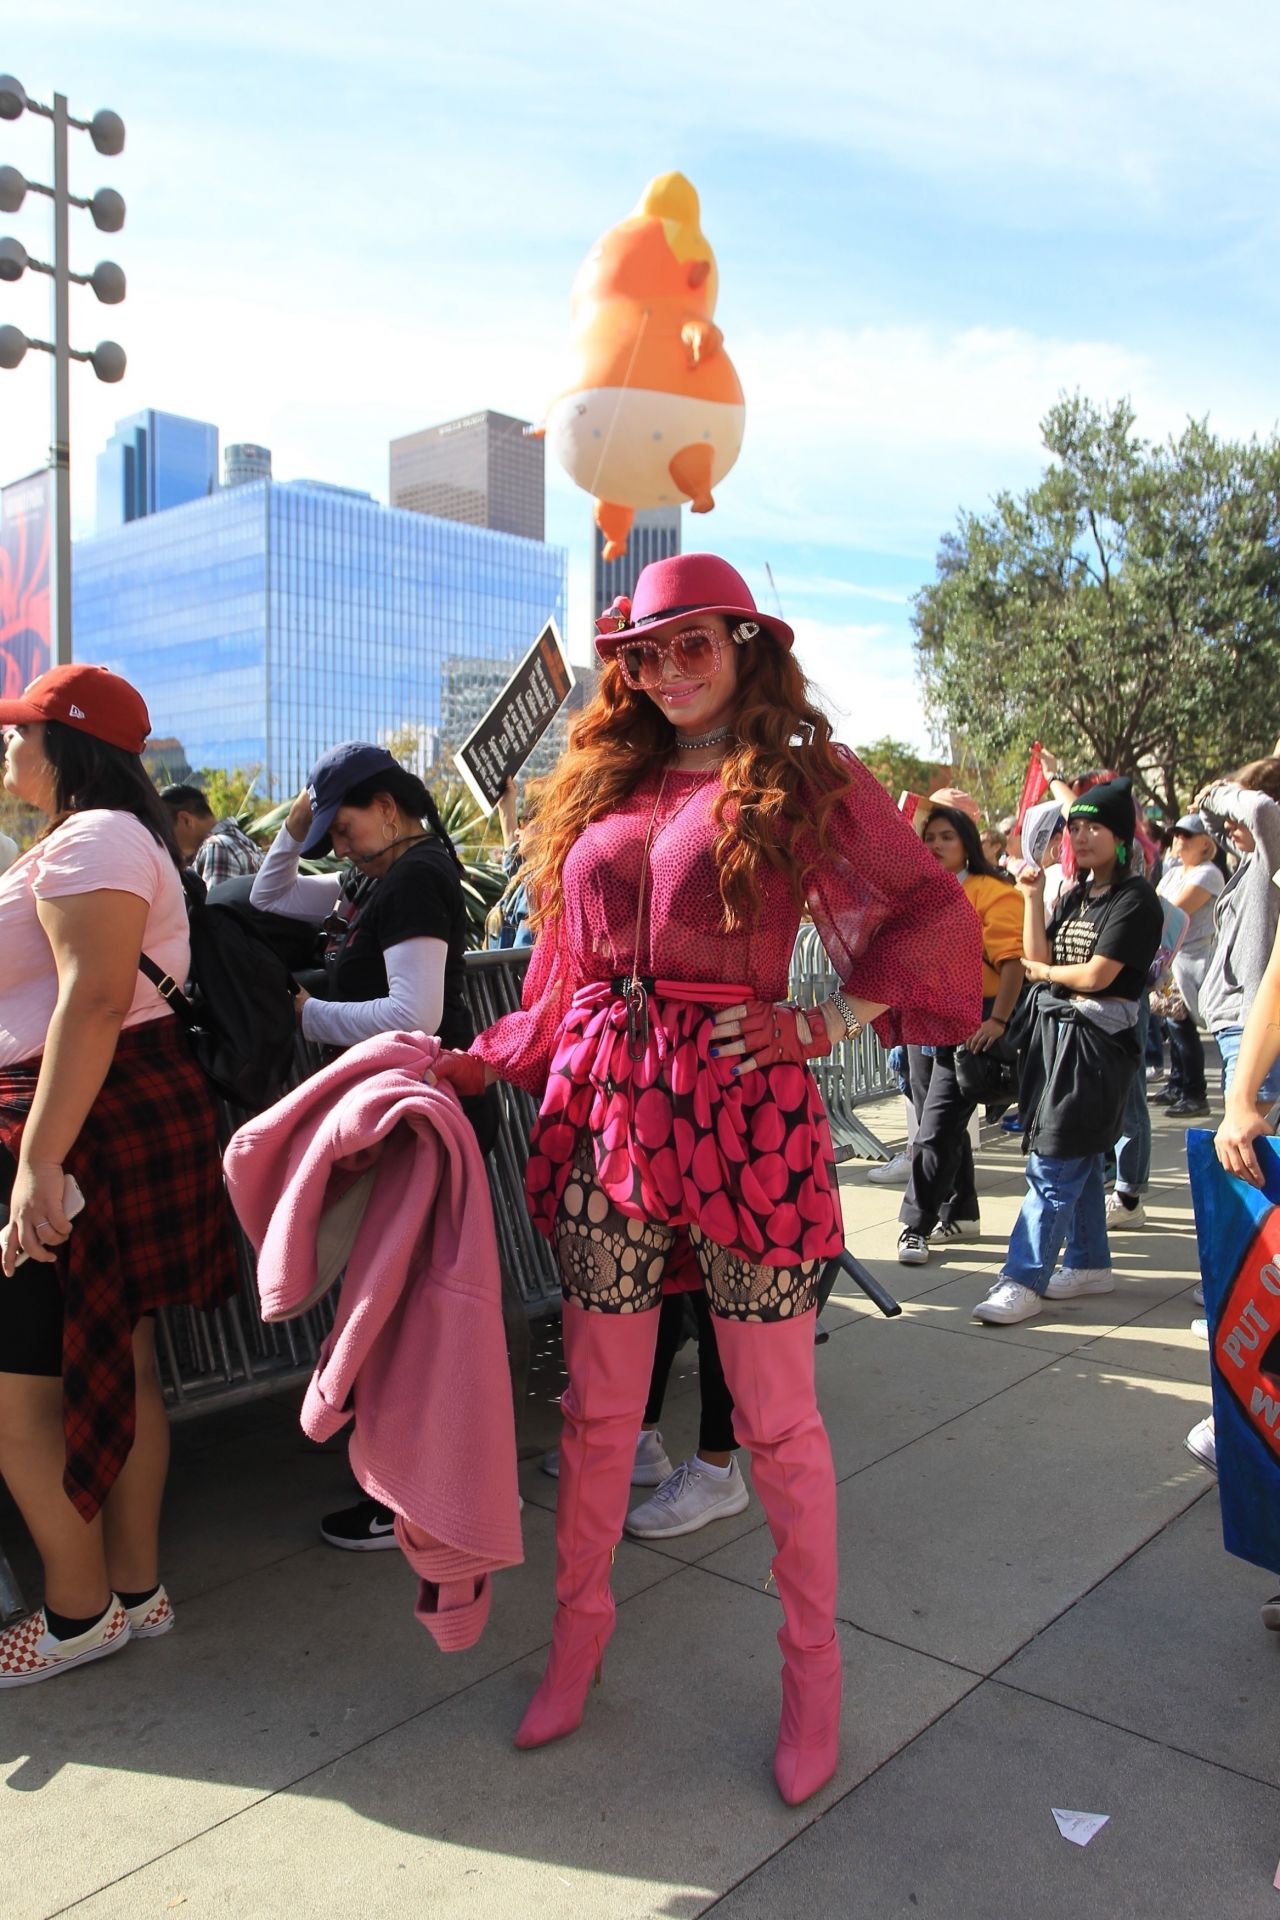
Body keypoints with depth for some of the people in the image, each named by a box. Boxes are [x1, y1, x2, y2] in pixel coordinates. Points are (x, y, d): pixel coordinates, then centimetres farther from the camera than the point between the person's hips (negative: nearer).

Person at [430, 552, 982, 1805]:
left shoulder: (806, 782, 2)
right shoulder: (601, 789, 15)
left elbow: (934, 920, -2)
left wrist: (822, 1022, -10)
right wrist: (477, 1065, 12)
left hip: (740, 1108, -3)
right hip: (604, 1111, 4)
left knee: (775, 1414, 7)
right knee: (597, 1405, 13)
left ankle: (813, 1665, 28)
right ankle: (580, 1621, 36)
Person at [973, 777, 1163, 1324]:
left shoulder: (1134, 899, -10)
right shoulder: (1076, 895, 14)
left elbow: (1096, 974, -16)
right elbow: (1038, 959, 4)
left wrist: (1046, 972, 0)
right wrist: (1032, 896, -1)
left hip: (1095, 1040, -8)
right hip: (1055, 1030, 8)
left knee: (1054, 1165, -9)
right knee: (1079, 1159, 16)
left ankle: (1024, 1280, -6)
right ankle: (1089, 1264, 27)